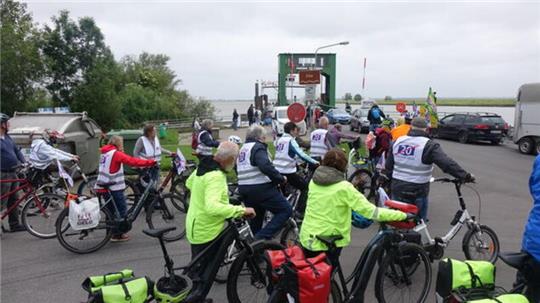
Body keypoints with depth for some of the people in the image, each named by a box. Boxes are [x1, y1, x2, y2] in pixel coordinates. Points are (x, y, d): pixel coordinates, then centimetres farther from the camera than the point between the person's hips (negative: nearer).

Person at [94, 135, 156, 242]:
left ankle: (113, 232, 25)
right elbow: (132, 161, -19)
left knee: (112, 210, 17)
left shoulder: (104, 153, 15)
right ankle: (118, 234, 5)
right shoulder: (116, 153, -11)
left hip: (102, 187, 9)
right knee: (122, 209, 2)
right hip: (114, 188, -8)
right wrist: (150, 162, -21)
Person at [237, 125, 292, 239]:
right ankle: (262, 237, -14)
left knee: (256, 217, 21)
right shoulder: (257, 147, -10)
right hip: (261, 188, -9)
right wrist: (281, 178, -17)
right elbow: (266, 166, -26)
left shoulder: (242, 149, 19)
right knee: (286, 210, -4)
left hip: (244, 189, 9)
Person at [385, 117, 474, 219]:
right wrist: (465, 176, -14)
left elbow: (389, 165, 12)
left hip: (397, 188, 5)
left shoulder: (397, 141, 5)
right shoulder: (429, 145, -12)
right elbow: (448, 164, -20)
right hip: (417, 191, -4)